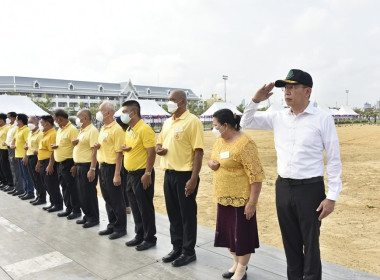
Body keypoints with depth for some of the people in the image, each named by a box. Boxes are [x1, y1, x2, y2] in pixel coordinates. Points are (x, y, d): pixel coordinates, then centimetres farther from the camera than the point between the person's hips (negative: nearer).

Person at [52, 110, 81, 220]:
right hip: (60, 163, 9)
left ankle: (76, 210, 8)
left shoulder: (72, 129, -14)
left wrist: (75, 165, -22)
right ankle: (68, 208, 26)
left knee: (71, 187, -2)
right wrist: (55, 146, 1)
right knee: (64, 187, 15)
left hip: (68, 163, -9)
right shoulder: (59, 130, 14)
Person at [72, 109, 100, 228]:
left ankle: (93, 218, 11)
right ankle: (87, 215, 27)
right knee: (81, 193, 15)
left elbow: (94, 151, -21)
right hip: (79, 166, 10)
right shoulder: (82, 131, 16)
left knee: (89, 193, -1)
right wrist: (74, 143, 2)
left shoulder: (92, 131, -14)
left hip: (87, 166, -9)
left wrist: (92, 169, -25)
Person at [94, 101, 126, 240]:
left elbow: (119, 153, -19)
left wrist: (117, 174, -21)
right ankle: (112, 225, 30)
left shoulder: (116, 129, -15)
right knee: (108, 199, 17)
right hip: (102, 166, 9)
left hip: (111, 167, -9)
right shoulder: (103, 128, 13)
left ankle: (121, 228, 15)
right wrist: (97, 146, 6)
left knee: (116, 200, 2)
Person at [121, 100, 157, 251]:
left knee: (145, 207, 1)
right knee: (135, 207, 16)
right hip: (130, 174, 9)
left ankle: (150, 238, 15)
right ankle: (139, 236, 29)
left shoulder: (144, 129, -15)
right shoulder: (129, 130, 13)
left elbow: (151, 152, -19)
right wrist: (124, 147, 0)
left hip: (141, 174, -9)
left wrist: (147, 173, -22)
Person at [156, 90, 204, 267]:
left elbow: (198, 151, -16)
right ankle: (177, 248, 32)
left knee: (187, 214, 5)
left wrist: (193, 178, -20)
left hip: (185, 175, -7)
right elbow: (159, 143, 23)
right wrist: (158, 149, -2)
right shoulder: (167, 122, 13)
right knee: (173, 213, 16)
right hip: (169, 174, 8)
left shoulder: (192, 121, -11)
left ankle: (188, 252, 20)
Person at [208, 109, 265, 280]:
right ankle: (236, 264, 38)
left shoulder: (244, 144, -21)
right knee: (228, 232, 19)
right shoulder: (220, 140, 6)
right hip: (223, 197, 9)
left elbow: (256, 176, -21)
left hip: (240, 198, -8)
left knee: (242, 234, 7)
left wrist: (252, 203, -21)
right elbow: (212, 159, 22)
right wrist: (211, 163, -2)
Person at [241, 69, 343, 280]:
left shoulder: (322, 119, -9)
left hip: (310, 189, -4)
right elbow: (246, 123, 15)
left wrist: (332, 196, -9)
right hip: (283, 188, 5)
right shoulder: (278, 118, 4)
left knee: (311, 244, 10)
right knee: (290, 242, 18)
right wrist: (255, 100, 0)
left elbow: (334, 160, -7)